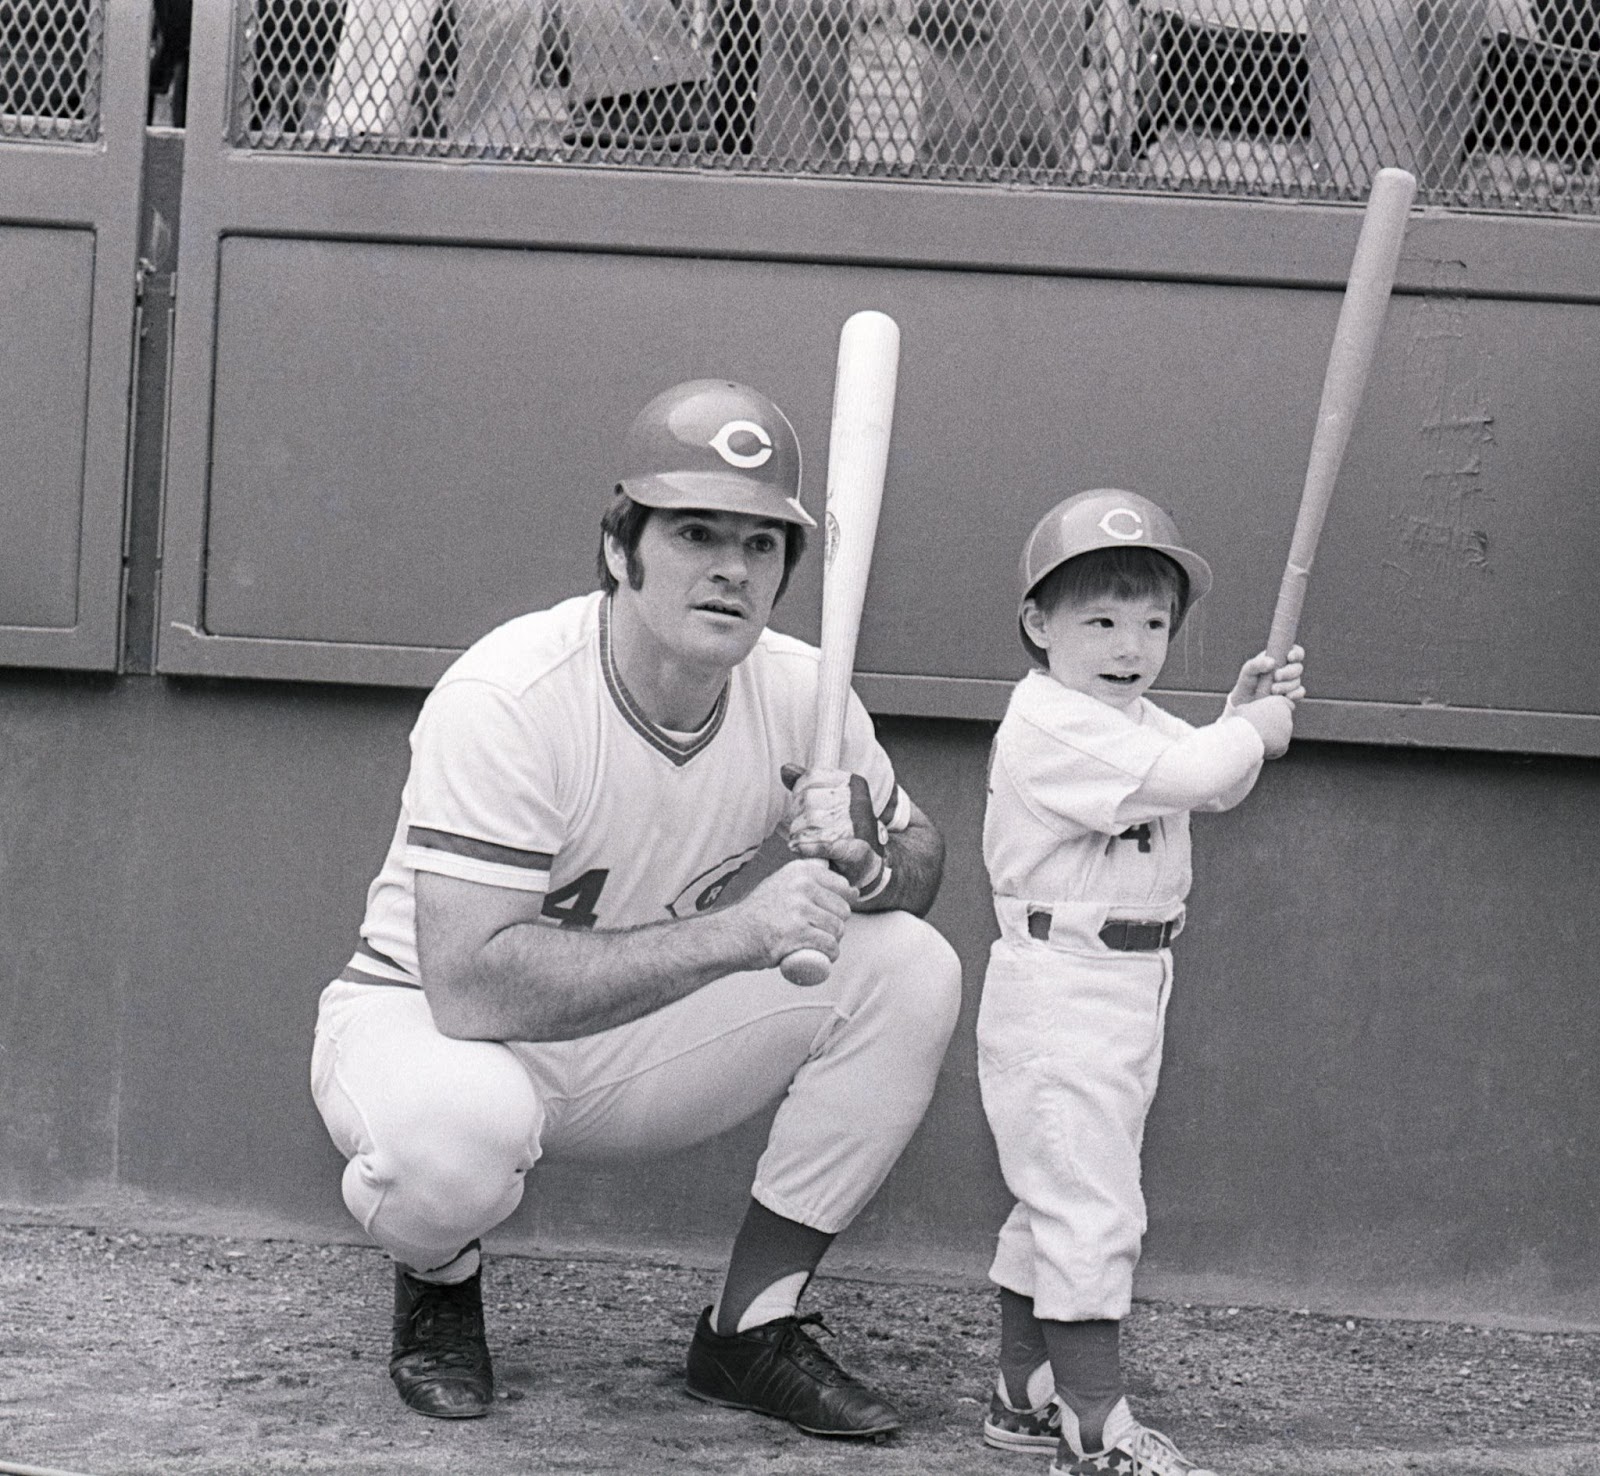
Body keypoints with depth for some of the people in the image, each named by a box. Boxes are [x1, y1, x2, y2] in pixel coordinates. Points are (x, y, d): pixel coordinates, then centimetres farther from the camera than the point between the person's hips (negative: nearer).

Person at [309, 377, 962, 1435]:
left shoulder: (799, 692, -10)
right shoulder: (507, 700, -29)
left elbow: (922, 861, 5)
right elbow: (471, 983, -36)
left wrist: (860, 860, -22)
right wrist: (739, 930, -38)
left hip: (636, 1046, 6)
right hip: (422, 1025, -6)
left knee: (914, 969, -13)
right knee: (455, 1128, -41)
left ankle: (752, 1330, -1)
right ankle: (440, 1283, -1)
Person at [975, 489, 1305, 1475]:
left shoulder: (1134, 721, 12)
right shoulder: (1051, 726, -19)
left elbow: (1217, 788, 24)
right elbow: (1186, 775, -28)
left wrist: (1243, 712, 6)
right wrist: (1259, 728, -10)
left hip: (1129, 986, 10)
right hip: (1060, 994, -10)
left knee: (1058, 1200, 17)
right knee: (1092, 1207, -12)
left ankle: (1026, 1394, 28)